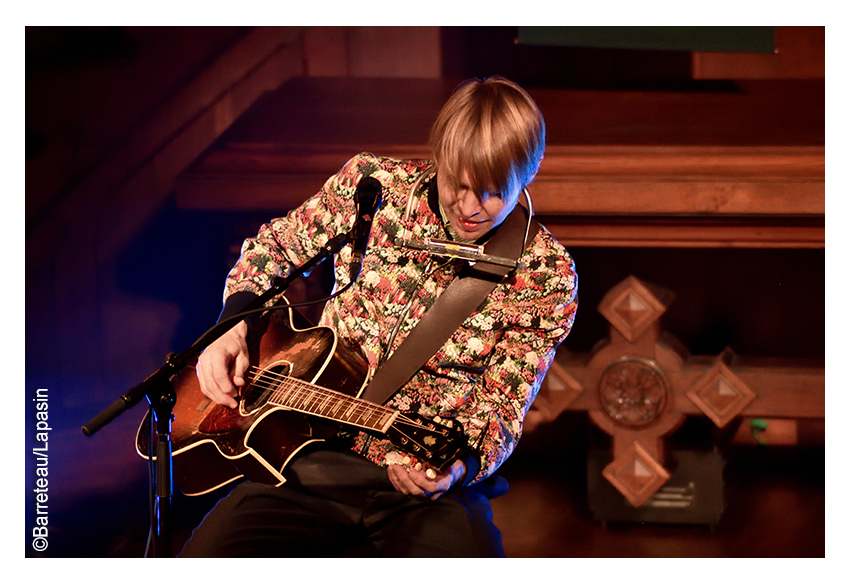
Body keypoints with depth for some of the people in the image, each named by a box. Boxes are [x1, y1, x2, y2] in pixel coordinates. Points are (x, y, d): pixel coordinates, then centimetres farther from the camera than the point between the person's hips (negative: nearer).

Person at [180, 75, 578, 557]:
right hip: (316, 460, 1)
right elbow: (275, 246, 18)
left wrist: (458, 465, -24)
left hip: (433, 484, -1)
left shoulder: (547, 277, -4)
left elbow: (500, 409, -3)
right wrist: (236, 326, 0)